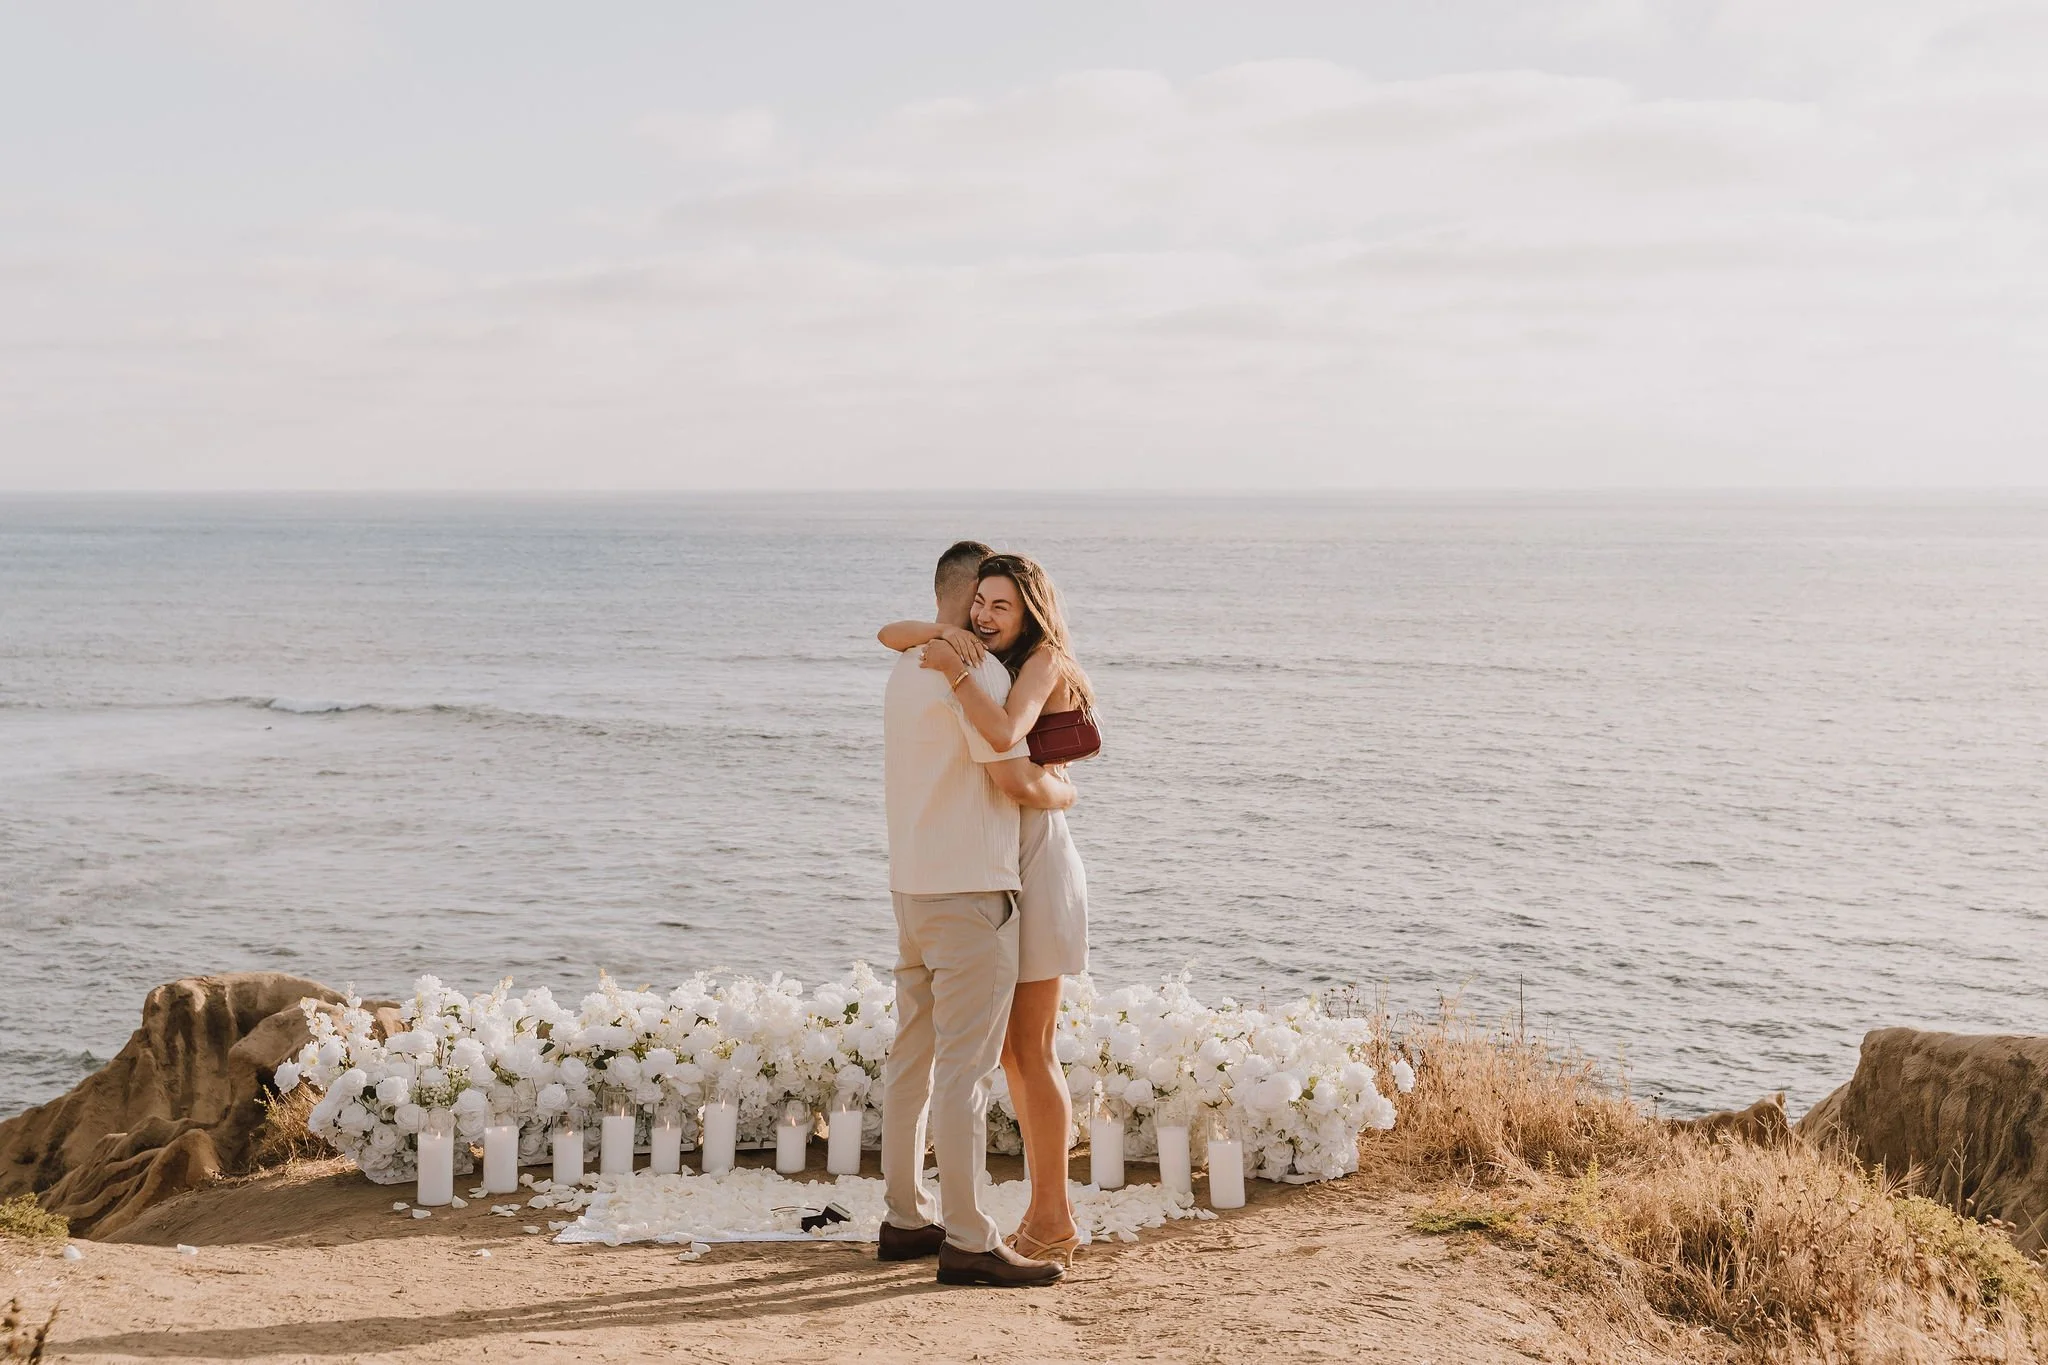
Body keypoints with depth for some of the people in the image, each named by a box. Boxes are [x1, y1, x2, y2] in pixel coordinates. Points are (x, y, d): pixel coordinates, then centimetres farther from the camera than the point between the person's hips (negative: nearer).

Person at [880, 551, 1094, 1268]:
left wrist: (953, 669, -23)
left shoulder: (1043, 662, -12)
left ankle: (1055, 1220, 4)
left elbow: (1006, 733, -32)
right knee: (1013, 1050, 12)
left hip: (1035, 866, -9)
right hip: (991, 870, 9)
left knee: (1031, 1051, -5)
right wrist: (944, 631, -13)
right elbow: (889, 635, 6)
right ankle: (1044, 1212, 20)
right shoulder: (987, 660, 11)